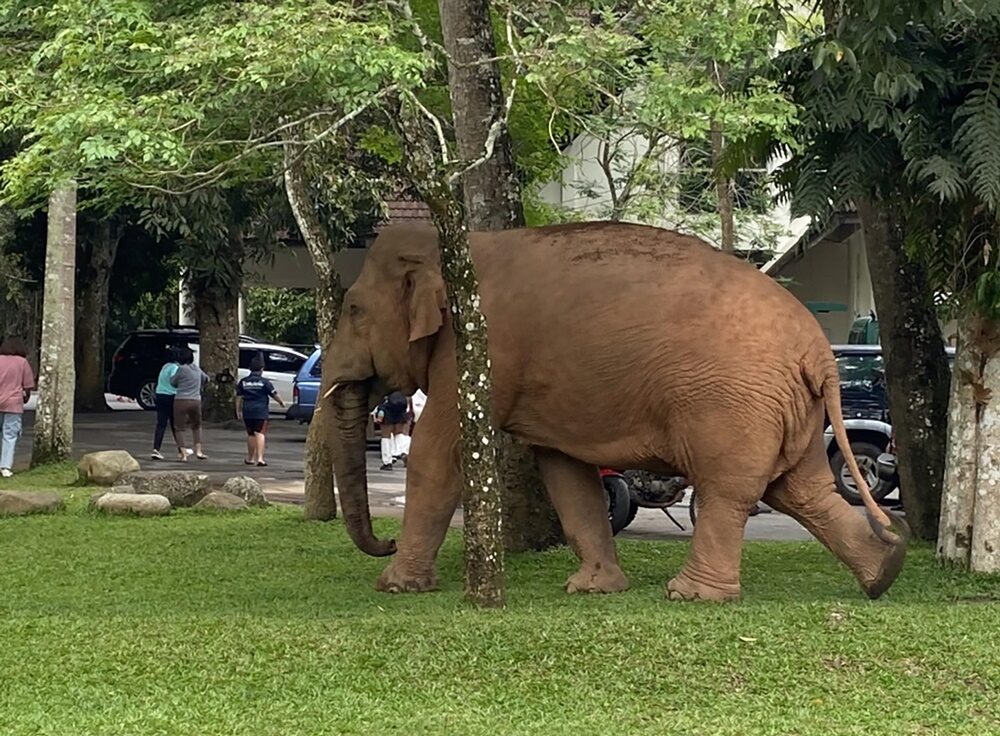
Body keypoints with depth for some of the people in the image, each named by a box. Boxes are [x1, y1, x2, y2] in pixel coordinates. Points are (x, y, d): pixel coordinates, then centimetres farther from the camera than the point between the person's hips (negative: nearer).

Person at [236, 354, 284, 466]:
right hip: (261, 411, -4)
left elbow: (239, 397, 7)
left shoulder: (243, 382, 6)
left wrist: (238, 410, 14)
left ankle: (250, 458, 27)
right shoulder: (264, 382, -4)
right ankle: (260, 458, -20)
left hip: (247, 412, 4)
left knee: (251, 434, 17)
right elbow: (274, 395, 1)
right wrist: (281, 402, 19)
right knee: (260, 434, -7)